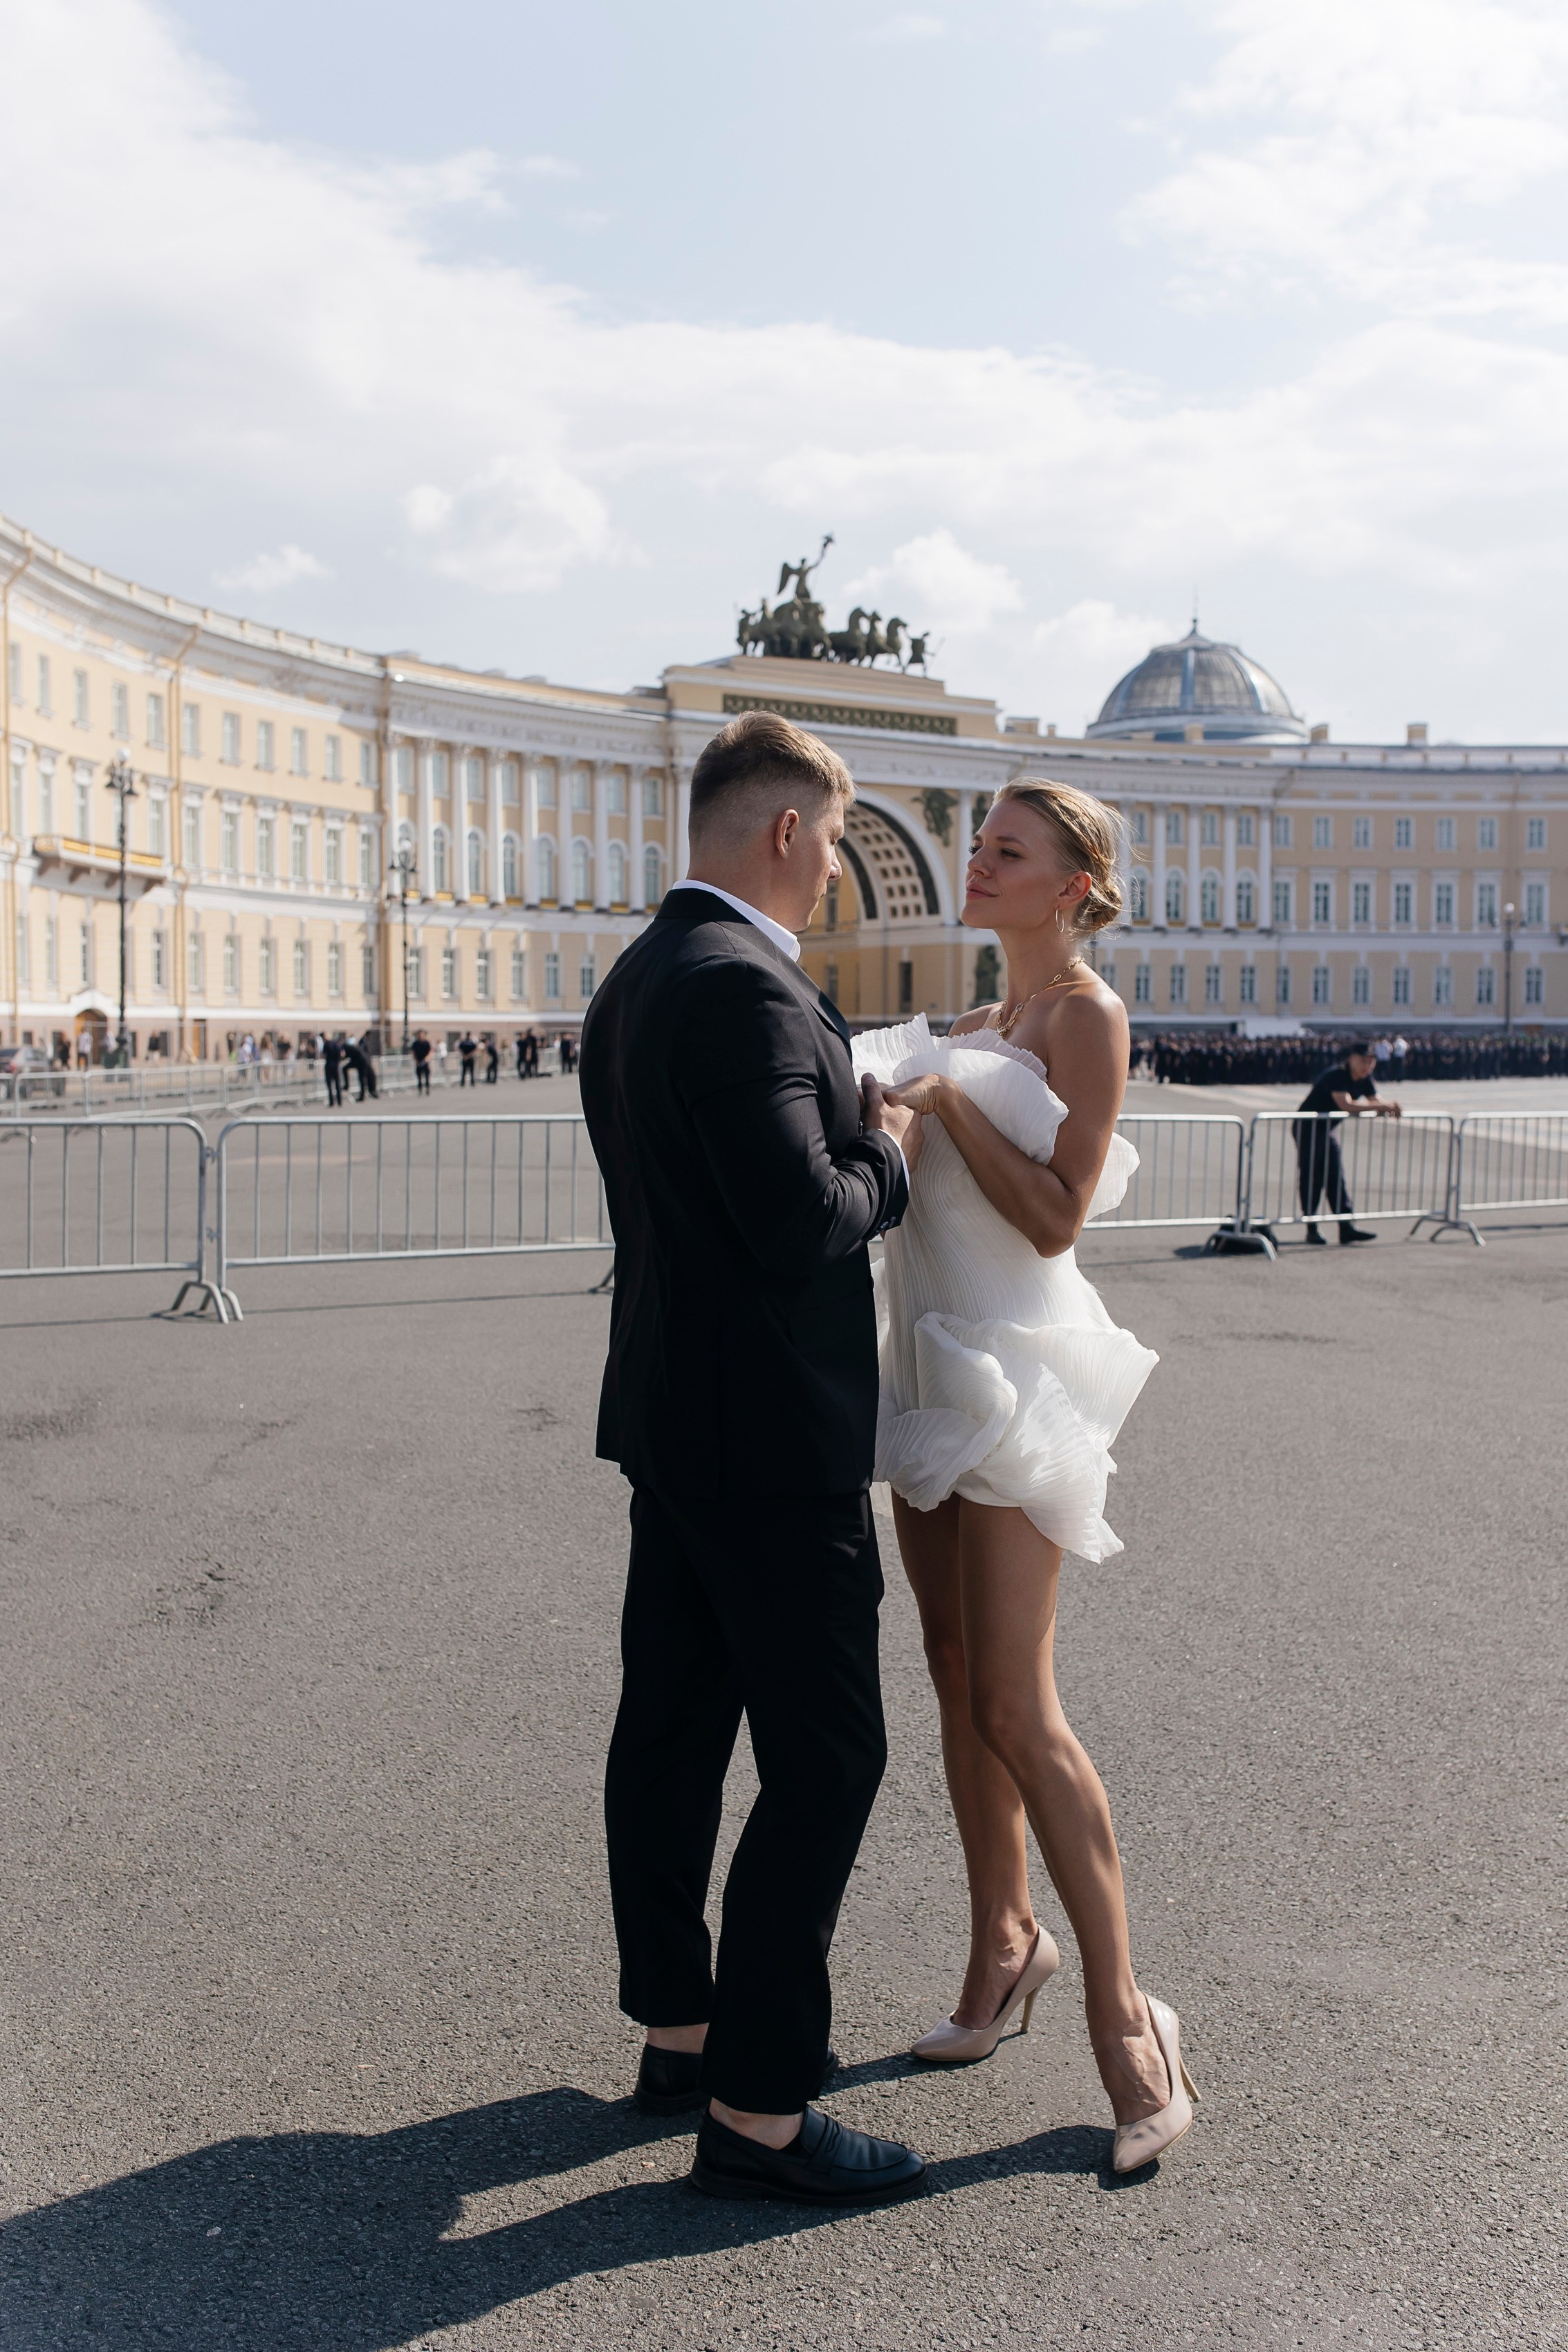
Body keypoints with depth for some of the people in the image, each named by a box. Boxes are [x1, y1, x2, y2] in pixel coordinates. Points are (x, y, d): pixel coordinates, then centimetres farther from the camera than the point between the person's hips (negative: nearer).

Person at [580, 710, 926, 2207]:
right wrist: (890, 1147, -8)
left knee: (671, 1731, 16)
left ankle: (678, 2030, 31)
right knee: (822, 1759, -2)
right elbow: (804, 1223, -26)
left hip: (672, 1419, 10)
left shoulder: (635, 979, 12)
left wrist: (858, 1132, 13)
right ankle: (755, 2110, 5)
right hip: (772, 1438, -10)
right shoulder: (744, 986, -21)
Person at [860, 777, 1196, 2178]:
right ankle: (1006, 1943, 27)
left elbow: (1056, 1220, -16)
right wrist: (895, 1103, 4)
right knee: (959, 1686, 12)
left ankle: (1122, 2015, 0)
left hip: (1011, 1368, -8)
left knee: (1017, 1711, -9)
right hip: (935, 1357, 8)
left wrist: (946, 1096, -16)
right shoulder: (986, 1020, 16)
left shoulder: (1087, 1019, -9)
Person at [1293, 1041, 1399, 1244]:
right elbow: (1347, 1105, -38)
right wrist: (1381, 1106, -38)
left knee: (1336, 1178, 3)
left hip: (1327, 1129, 8)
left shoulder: (1365, 1080, 0)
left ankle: (1347, 1226, 0)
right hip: (1306, 1127, -8)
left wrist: (1388, 1109, -25)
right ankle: (1312, 1228, -1)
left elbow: (1377, 1100, -1)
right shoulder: (1337, 1075, -26)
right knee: (1311, 1177, -6)